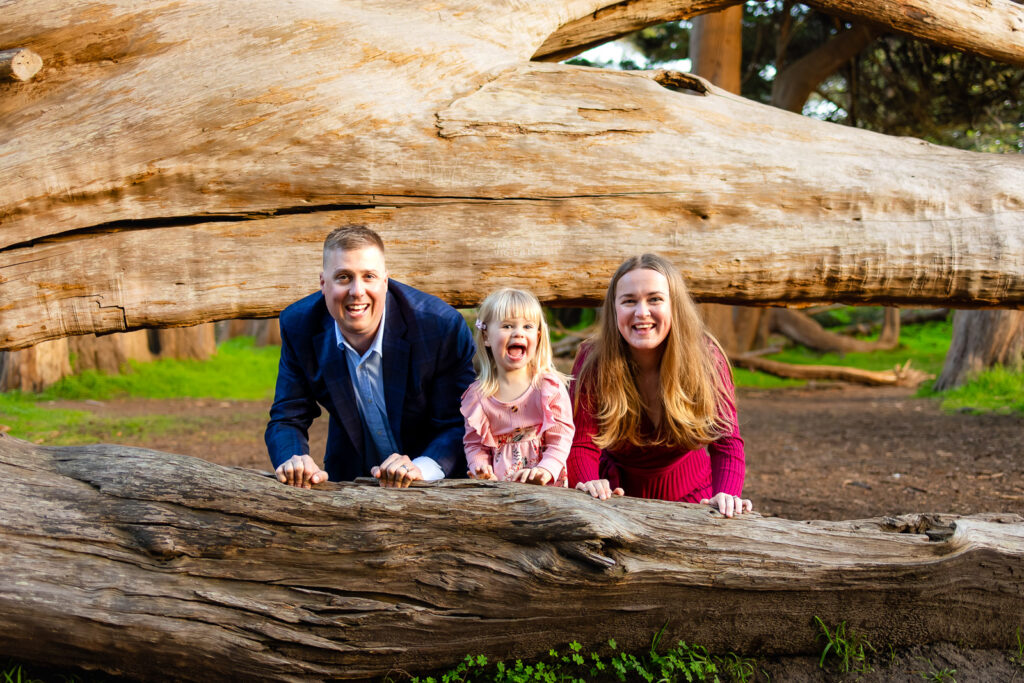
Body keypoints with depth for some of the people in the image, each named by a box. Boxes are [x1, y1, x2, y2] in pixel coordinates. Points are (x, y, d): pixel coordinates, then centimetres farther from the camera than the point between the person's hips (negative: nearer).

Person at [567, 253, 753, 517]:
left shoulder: (705, 357, -16)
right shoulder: (593, 363, -18)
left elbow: (726, 441, -18)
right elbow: (582, 445, -20)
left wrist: (726, 495, -38)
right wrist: (588, 483, -43)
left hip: (690, 493, 0)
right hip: (617, 490, 0)